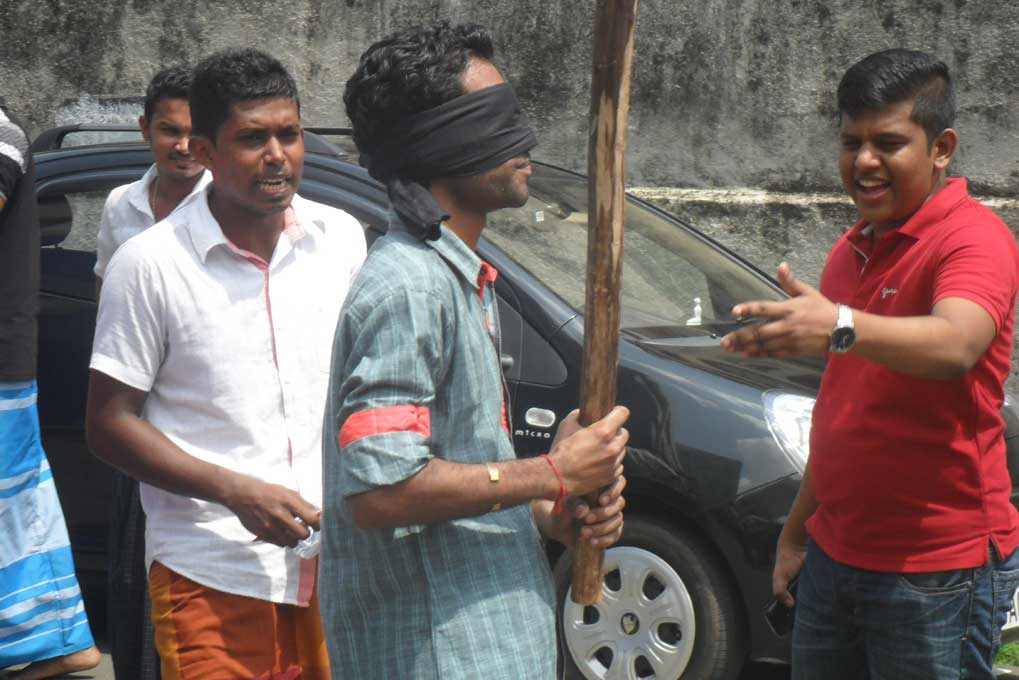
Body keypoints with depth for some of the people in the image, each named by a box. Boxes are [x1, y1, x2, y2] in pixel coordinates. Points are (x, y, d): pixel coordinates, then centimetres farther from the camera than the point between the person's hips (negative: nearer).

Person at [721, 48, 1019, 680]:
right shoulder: (853, 249, 14)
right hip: (835, 553, 8)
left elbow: (956, 344, -36)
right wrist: (798, 531, 19)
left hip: (937, 572, -8)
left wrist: (841, 327, -53)